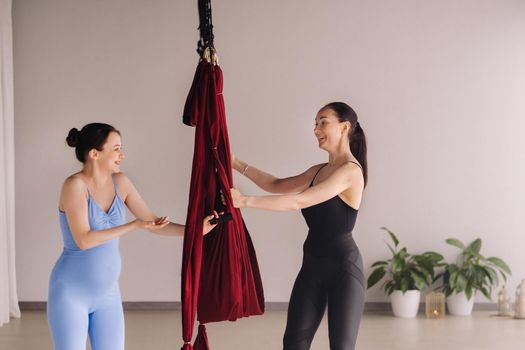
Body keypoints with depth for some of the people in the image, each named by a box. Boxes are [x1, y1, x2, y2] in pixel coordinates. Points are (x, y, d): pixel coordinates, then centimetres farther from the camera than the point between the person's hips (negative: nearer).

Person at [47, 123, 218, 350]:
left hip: (106, 293, 6)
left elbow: (153, 222, 5)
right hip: (70, 291, -6)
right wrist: (134, 226, -25)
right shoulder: (75, 185, -18)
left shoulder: (120, 182, 1)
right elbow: (83, 240, -24)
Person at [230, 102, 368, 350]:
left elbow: (298, 202, -24)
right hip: (313, 265, 8)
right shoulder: (318, 171, 12)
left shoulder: (350, 170, -16)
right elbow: (278, 186, 15)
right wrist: (237, 164, 7)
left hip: (343, 267, -8)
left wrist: (245, 201, -26)